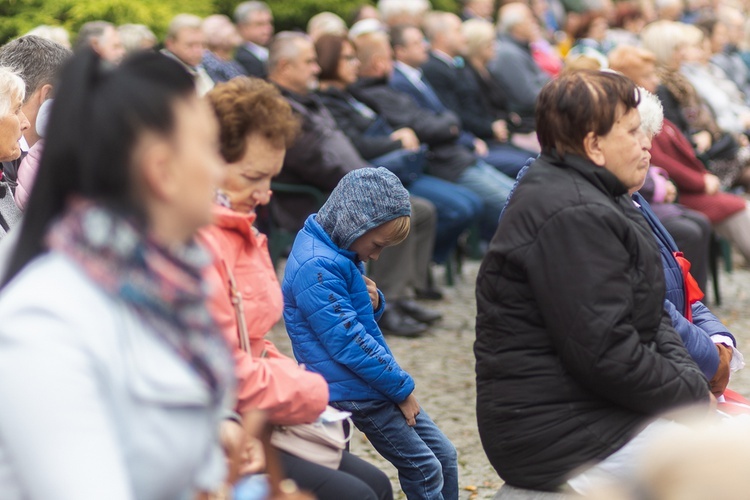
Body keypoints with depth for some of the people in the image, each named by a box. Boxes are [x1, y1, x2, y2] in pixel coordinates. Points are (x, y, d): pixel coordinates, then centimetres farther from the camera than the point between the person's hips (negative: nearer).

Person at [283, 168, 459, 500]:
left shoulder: (341, 251, 8)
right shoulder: (317, 267, -22)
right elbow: (348, 343, -22)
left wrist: (373, 301, -3)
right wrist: (402, 388, -13)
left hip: (383, 381, 10)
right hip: (356, 391, -10)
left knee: (444, 456, 10)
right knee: (424, 469, -6)